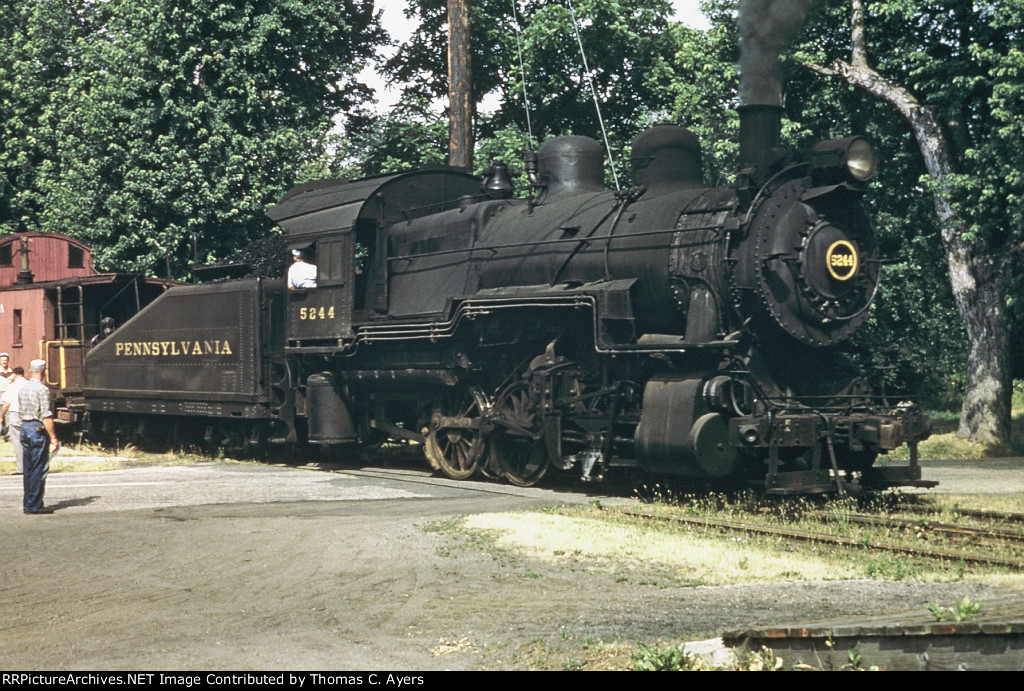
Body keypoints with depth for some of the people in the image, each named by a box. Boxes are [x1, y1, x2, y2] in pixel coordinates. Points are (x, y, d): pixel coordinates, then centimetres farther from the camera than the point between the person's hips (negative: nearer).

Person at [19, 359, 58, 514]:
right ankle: (34, 505, -4)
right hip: (38, 429, -8)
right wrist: (53, 438, -14)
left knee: (29, 469, 13)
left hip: (24, 427, 8)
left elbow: (22, 411, 14)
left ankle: (28, 503, 17)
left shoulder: (23, 388, 10)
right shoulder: (42, 389, -14)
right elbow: (46, 417, -17)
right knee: (39, 469, -4)